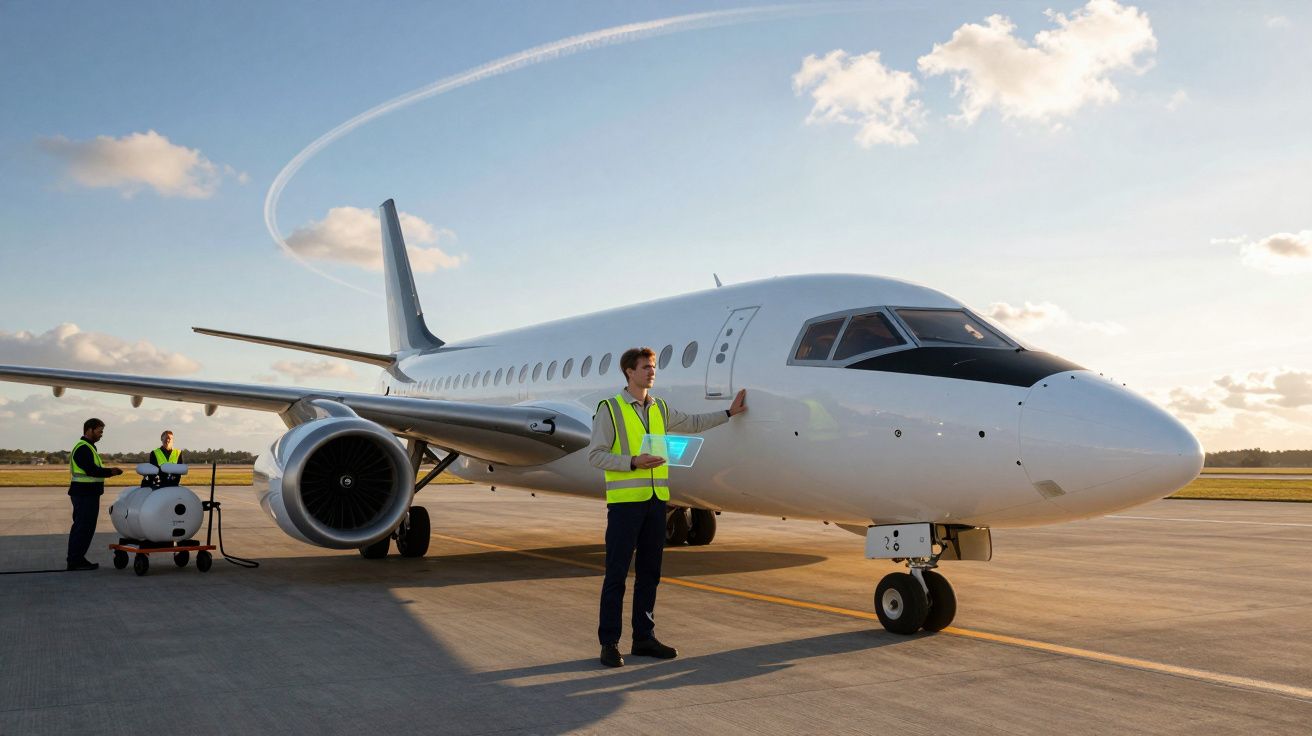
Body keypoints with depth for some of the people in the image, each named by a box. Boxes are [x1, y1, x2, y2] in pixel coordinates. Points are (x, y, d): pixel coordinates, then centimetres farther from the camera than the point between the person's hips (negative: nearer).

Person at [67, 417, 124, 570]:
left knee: (85, 527, 15)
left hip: (87, 494, 11)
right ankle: (75, 561, -3)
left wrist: (109, 471, 8)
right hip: (84, 494, -11)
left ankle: (78, 558, 21)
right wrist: (111, 471, -13)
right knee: (82, 527, -6)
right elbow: (91, 470, -23)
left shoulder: (88, 447, 19)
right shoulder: (83, 448, -14)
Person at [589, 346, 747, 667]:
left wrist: (729, 413, 28)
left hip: (656, 500, 6)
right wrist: (633, 462, -18)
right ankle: (609, 643, 6)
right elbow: (595, 455, -7)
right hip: (624, 500, -6)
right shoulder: (610, 409, -3)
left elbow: (693, 423, 29)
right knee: (616, 574, -2)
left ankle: (644, 638, 20)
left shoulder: (660, 409, 14)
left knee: (649, 572, 10)